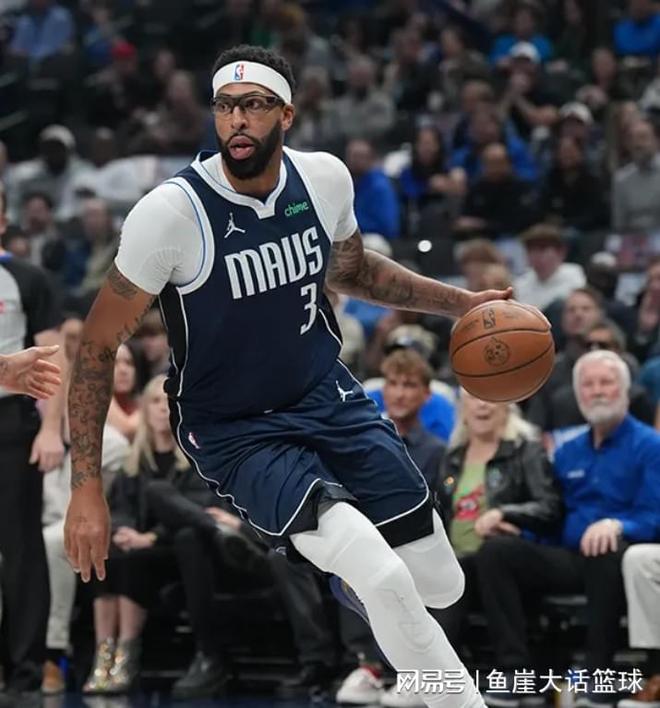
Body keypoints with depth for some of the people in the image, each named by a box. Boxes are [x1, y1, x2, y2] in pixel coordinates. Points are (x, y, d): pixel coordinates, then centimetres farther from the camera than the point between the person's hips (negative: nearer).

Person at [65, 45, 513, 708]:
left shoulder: (325, 178, -8)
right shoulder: (172, 211, -23)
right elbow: (98, 345, -15)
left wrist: (461, 303, 8)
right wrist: (86, 489, -17)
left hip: (326, 395, 5)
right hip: (232, 431, -5)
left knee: (440, 586, 5)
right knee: (385, 582, -25)